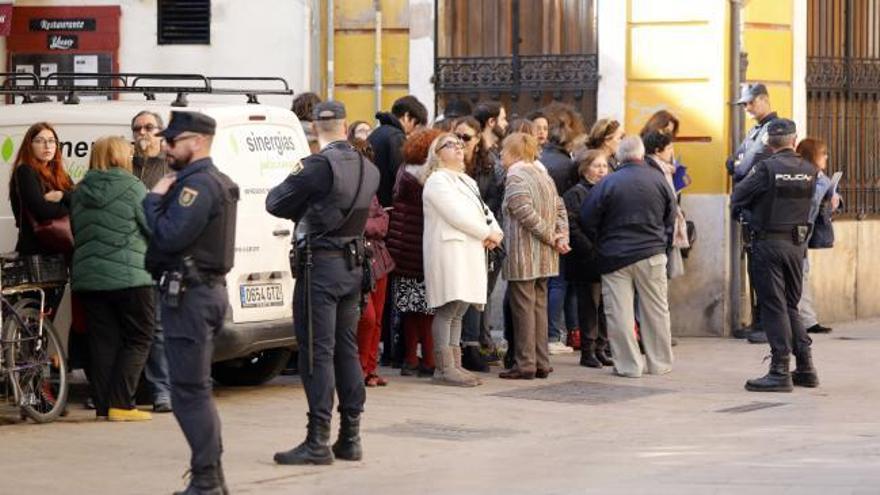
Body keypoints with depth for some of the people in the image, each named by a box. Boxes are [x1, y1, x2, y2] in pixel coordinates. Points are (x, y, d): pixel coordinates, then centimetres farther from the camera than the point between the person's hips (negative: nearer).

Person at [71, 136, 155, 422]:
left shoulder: (79, 192, 9)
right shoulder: (131, 188, -8)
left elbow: (76, 233, 16)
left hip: (87, 278, 5)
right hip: (129, 277, -5)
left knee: (102, 341, 9)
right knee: (138, 339, 2)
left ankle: (102, 405, 6)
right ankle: (120, 404, -8)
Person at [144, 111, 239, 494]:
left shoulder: (198, 184, -15)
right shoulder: (214, 182, 19)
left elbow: (169, 236, -23)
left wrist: (154, 199, -9)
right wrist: (159, 200, 4)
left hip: (189, 295, -11)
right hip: (208, 290, 11)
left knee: (189, 391, -8)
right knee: (197, 389, 16)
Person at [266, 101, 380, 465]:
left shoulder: (320, 165, -16)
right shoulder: (368, 169, 7)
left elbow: (275, 203, -10)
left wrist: (292, 180, 9)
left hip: (320, 264, -7)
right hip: (353, 264, 7)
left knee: (317, 351, -5)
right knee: (346, 349, 13)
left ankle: (318, 441, -6)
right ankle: (350, 438, 16)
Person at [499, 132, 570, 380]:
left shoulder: (516, 178, -13)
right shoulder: (544, 175, 14)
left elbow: (526, 214, -21)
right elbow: (559, 208, 14)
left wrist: (552, 237, -13)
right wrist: (561, 236, 3)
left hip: (523, 256, -8)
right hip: (545, 257, 8)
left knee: (523, 307, -3)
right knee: (540, 306, 13)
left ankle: (525, 364, -1)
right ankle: (542, 363, 15)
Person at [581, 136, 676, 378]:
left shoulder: (608, 183, -10)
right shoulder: (659, 179, -2)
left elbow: (588, 221, -6)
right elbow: (670, 218, 7)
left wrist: (601, 244, 10)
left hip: (615, 256, -2)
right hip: (652, 254, 2)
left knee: (619, 312, 3)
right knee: (656, 309, 12)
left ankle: (629, 364, 2)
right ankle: (660, 363, 17)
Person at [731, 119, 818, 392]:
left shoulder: (767, 168, -14)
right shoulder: (810, 171, 1)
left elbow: (737, 197, -8)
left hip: (769, 244, -5)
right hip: (798, 244, 5)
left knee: (773, 307, -1)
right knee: (791, 306, 17)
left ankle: (780, 372, -4)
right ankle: (805, 367, 16)